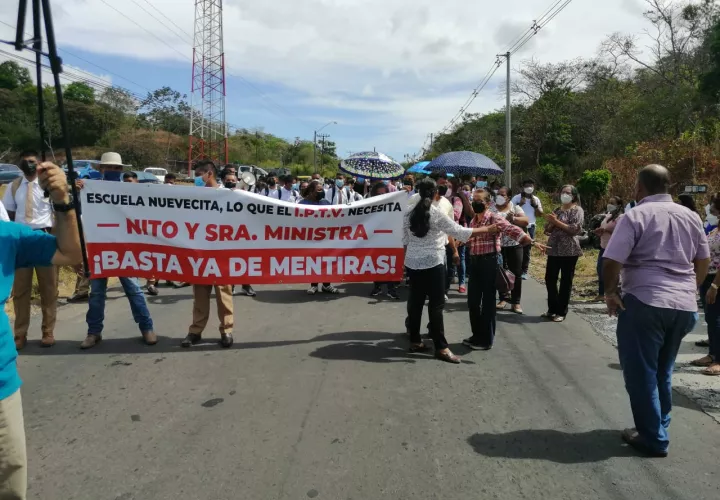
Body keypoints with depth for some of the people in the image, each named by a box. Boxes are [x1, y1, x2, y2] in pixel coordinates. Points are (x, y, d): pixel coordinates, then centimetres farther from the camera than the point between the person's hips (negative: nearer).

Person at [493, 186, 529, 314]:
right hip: (497, 245, 1)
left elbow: (526, 221, -8)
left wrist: (513, 218, -22)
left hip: (514, 245, -1)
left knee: (516, 273, 2)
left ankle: (516, 302, 11)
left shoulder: (515, 208, 2)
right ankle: (503, 299, 23)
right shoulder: (492, 209, 3)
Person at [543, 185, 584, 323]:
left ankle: (561, 312, 10)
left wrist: (556, 221, -16)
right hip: (554, 250, 6)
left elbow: (575, 229, -16)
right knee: (550, 279, 7)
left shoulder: (577, 210, -3)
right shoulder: (557, 210, 15)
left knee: (566, 281, 2)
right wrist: (551, 222, -8)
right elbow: (547, 230, 12)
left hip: (569, 251, -6)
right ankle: (552, 309, 21)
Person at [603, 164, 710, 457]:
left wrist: (611, 292, -1)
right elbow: (704, 261, 20)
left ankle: (653, 439, 12)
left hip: (645, 302, -6)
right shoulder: (690, 217, 11)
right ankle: (658, 428, 30)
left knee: (641, 373, 5)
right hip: (683, 305, 7)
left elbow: (611, 262, -16)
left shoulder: (635, 216, -8)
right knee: (663, 371, 20)